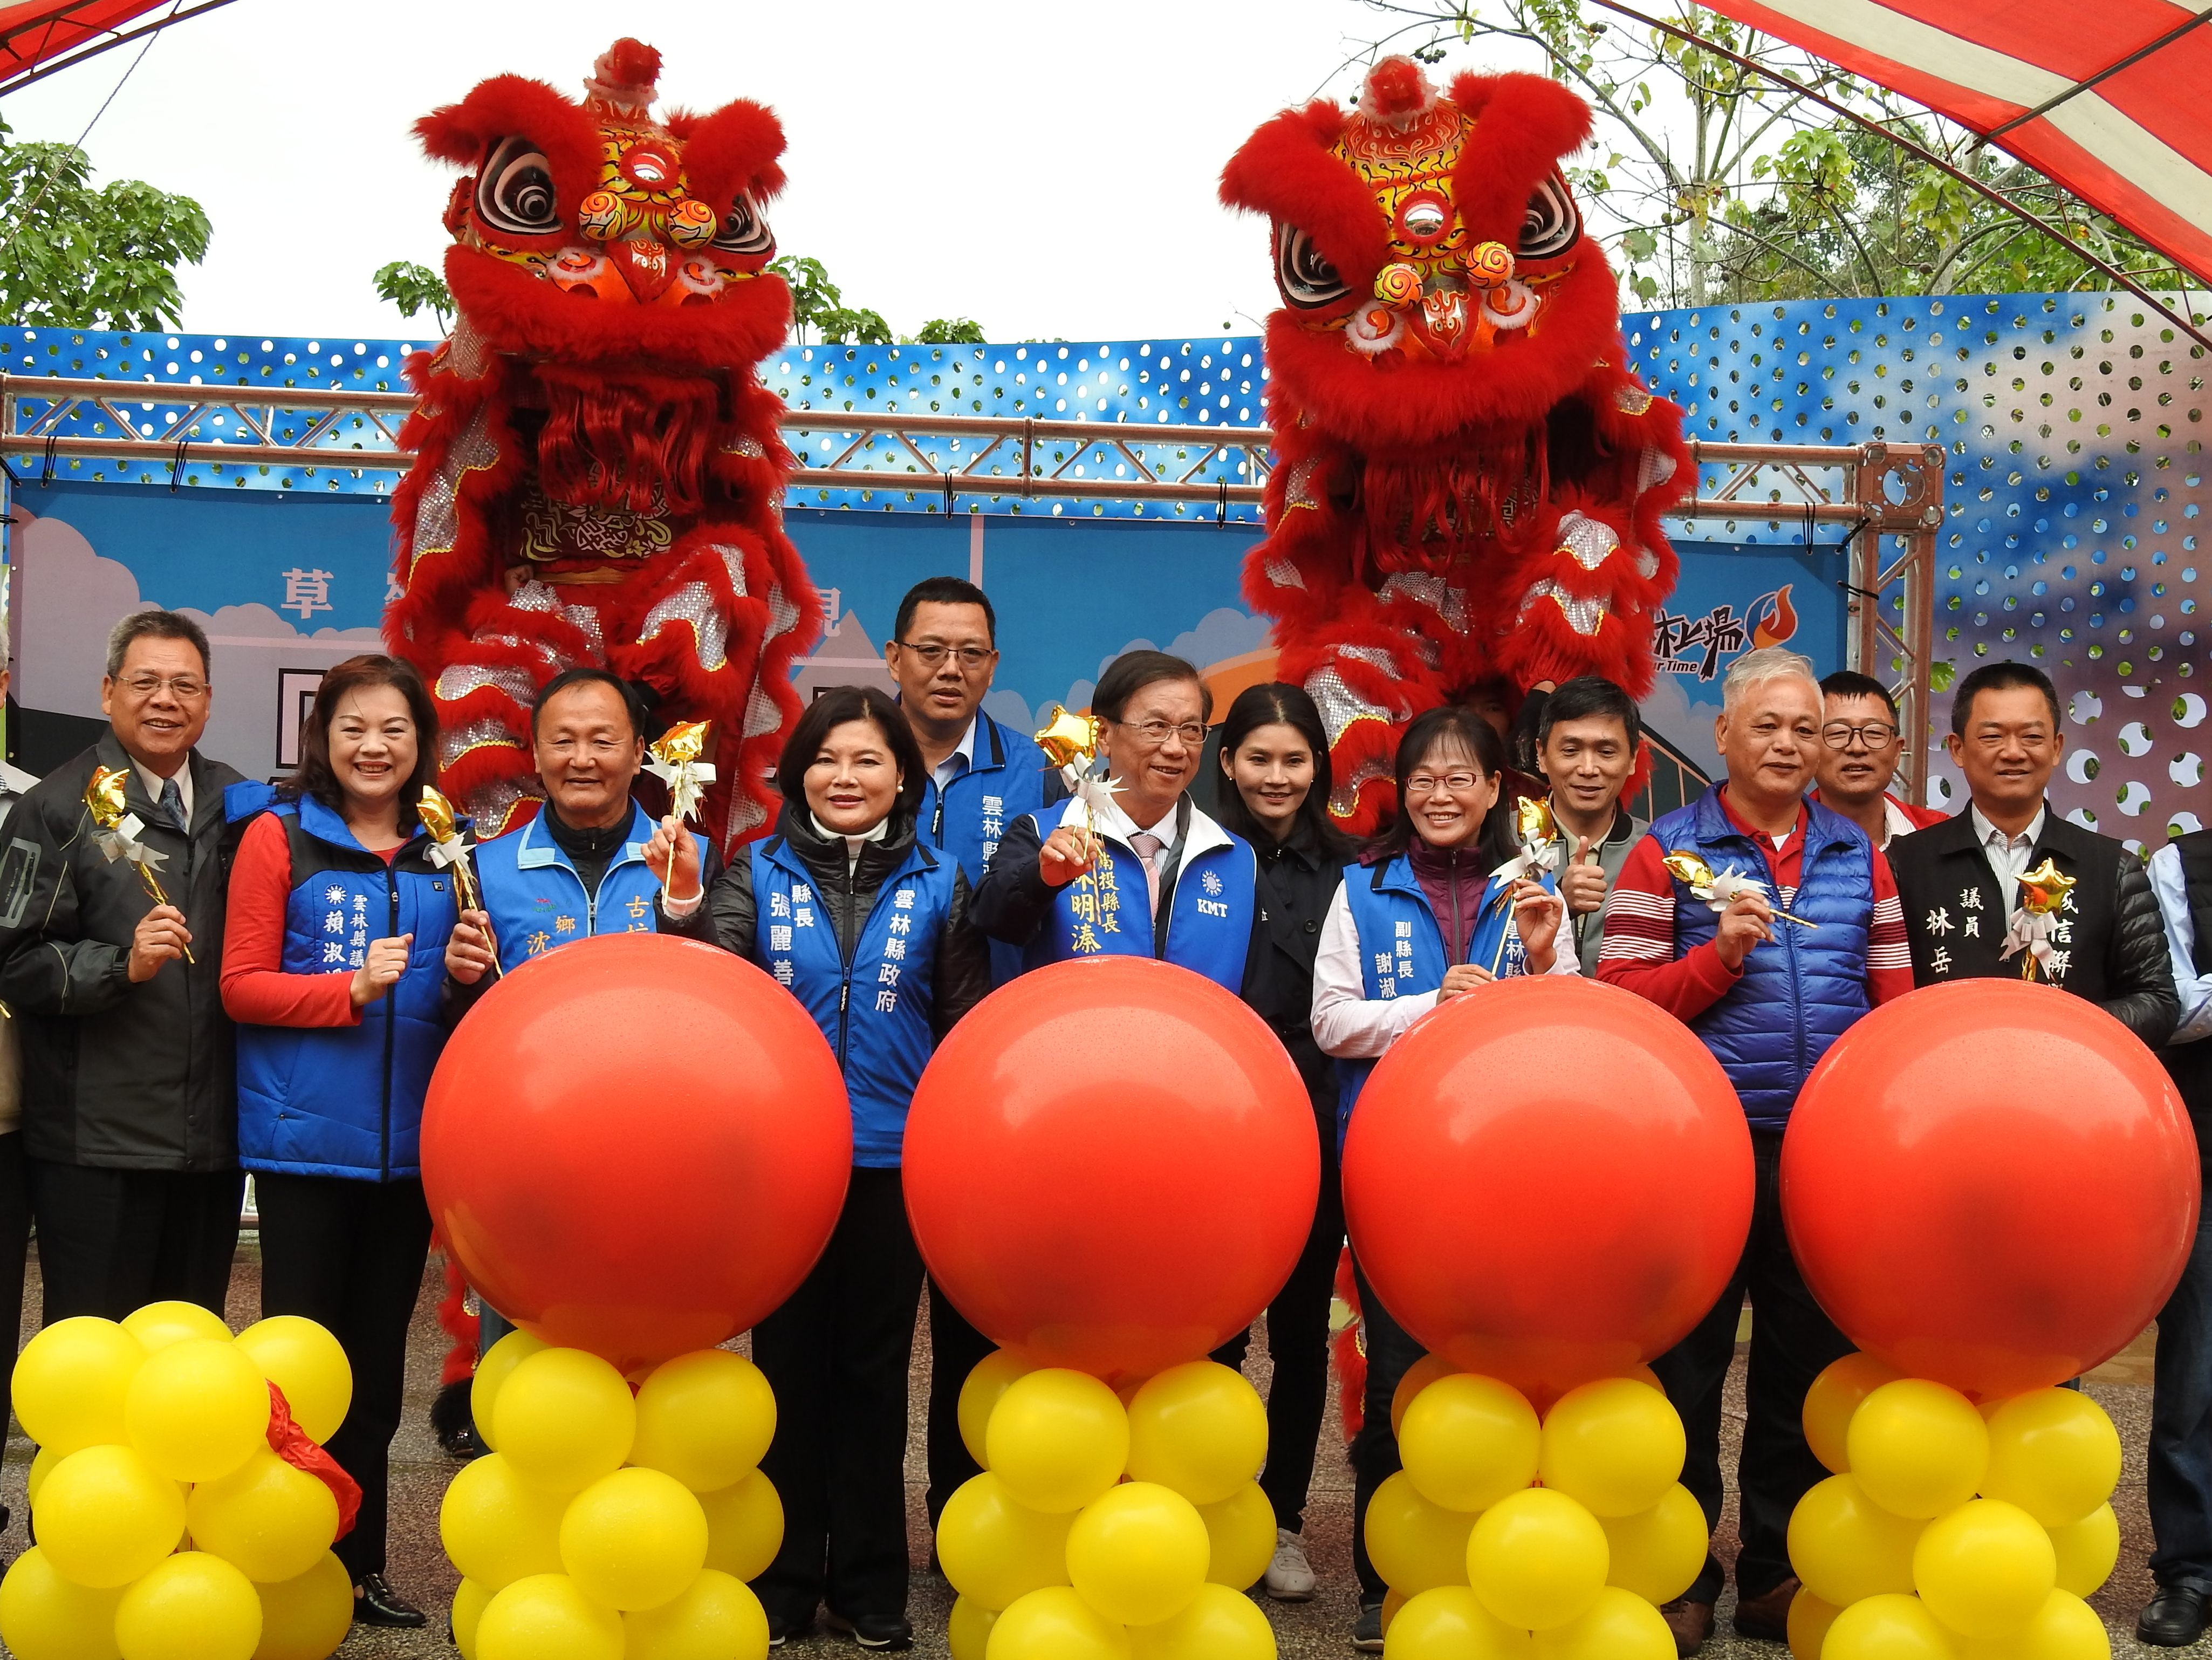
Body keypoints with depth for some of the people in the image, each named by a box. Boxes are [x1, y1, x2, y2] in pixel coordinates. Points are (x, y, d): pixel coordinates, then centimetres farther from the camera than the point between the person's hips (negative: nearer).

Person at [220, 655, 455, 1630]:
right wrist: (351, 987, -20)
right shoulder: (277, 835, -4)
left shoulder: (443, 854, 8)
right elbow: (241, 987, -7)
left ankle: (359, 1561, 23)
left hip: (406, 1141, 4)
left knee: (378, 1359, 12)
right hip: (305, 1140, -4)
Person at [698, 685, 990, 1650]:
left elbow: (967, 1028, 6)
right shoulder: (758, 876, 3)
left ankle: (868, 1585, 19)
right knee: (788, 1362, 8)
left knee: (874, 1366, 9)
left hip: (894, 1161, 0)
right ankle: (781, 1580, 19)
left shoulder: (938, 886, 4)